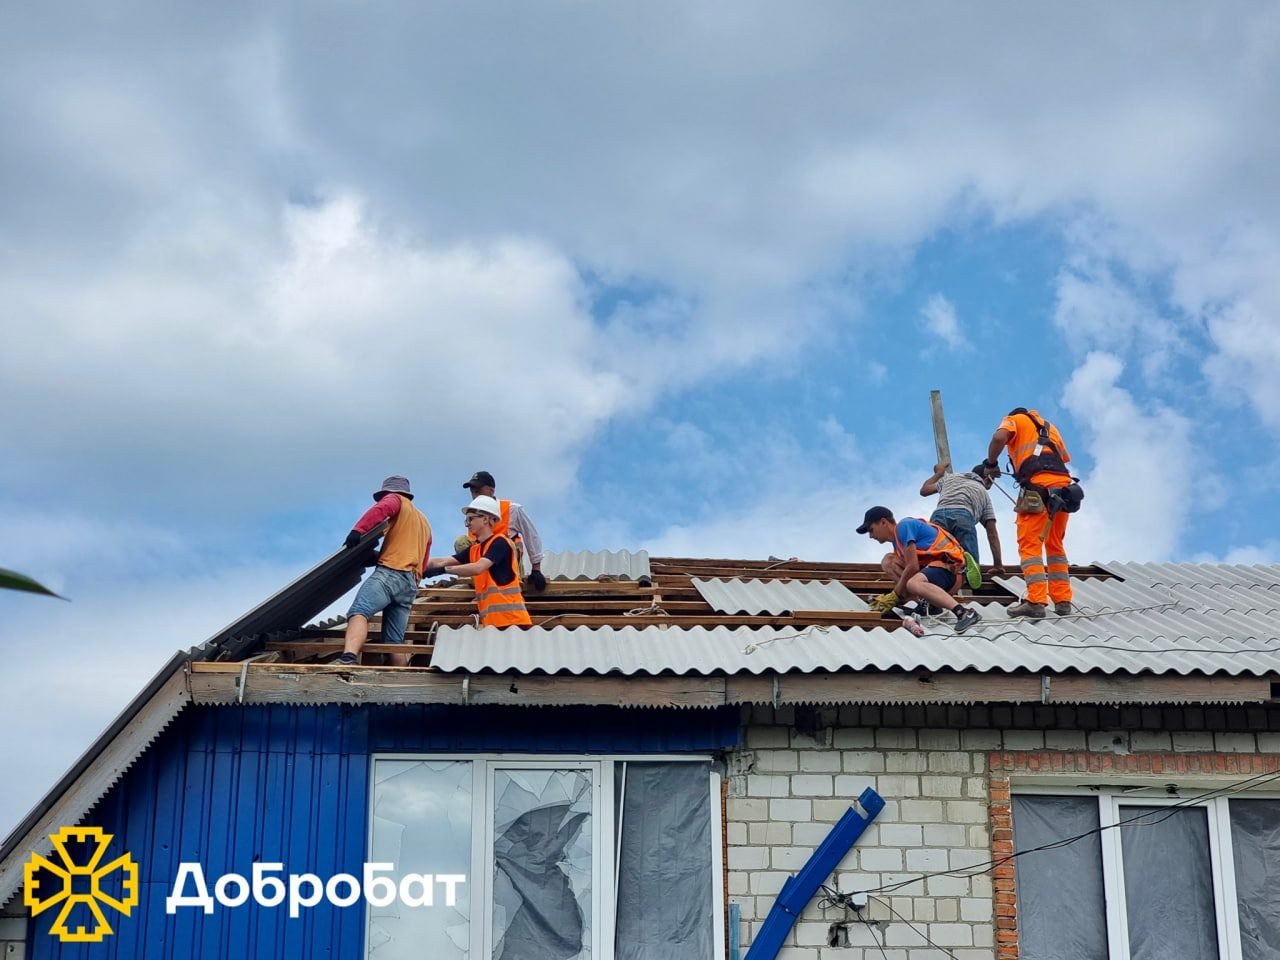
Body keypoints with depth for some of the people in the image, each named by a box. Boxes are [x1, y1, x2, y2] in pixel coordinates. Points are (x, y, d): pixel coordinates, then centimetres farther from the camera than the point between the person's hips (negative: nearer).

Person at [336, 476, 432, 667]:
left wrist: (357, 531, -23)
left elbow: (381, 509, -12)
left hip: (390, 573, -9)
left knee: (358, 612, -28)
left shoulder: (397, 500, 14)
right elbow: (423, 564, 38)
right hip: (411, 583, 9)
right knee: (394, 641, 9)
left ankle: (348, 658, -52)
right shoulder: (424, 522, 38)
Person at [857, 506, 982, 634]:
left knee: (914, 583, -38)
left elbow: (913, 567, -16)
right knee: (888, 561, 8)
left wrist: (895, 596, -8)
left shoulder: (904, 526, -8)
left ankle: (963, 612, -40)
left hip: (949, 567, -10)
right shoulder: (897, 538, 21)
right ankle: (926, 601, -4)